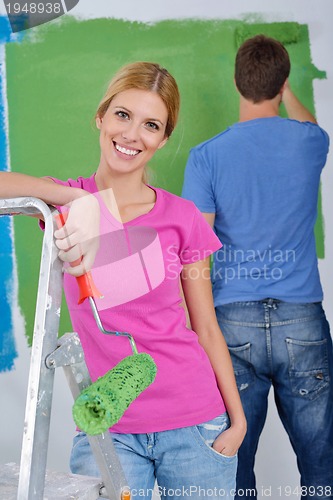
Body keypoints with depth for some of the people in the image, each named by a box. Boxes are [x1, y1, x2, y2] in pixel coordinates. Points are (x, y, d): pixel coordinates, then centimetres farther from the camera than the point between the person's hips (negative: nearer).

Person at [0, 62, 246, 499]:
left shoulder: (182, 218, 0)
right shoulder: (67, 203, 0)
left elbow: (207, 329, 4)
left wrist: (237, 418, 1)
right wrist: (79, 199, -28)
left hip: (195, 426, 1)